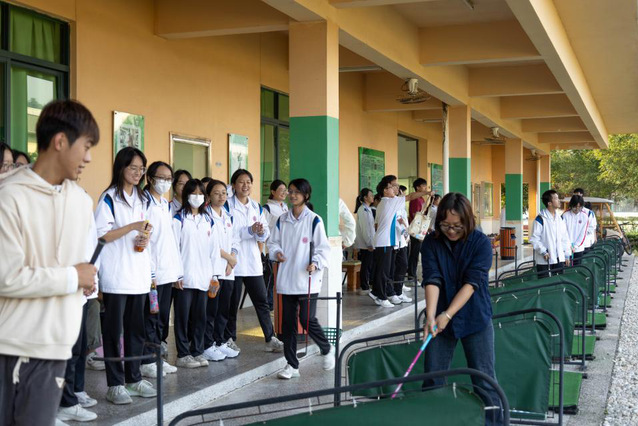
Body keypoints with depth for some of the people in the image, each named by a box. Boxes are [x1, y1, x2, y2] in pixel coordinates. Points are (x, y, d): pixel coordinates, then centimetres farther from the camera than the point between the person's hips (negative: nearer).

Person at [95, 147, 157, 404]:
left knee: (137, 329, 10)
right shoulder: (109, 198, -6)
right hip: (115, 274, -7)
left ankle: (134, 379, 20)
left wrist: (145, 239, 1)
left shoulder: (141, 199, 15)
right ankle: (115, 385, 4)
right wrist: (132, 227, -19)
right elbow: (100, 235, -11)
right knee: (114, 330, -1)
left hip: (139, 273, 7)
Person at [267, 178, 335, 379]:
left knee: (307, 319, -6)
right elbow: (273, 242, 13)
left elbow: (323, 248, -4)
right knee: (288, 322, 6)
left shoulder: (314, 220, -5)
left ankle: (327, 349, 24)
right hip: (286, 279, 5)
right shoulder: (282, 220, 9)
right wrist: (276, 252, -8)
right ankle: (292, 365, 16)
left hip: (307, 280, -4)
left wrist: (316, 263, -20)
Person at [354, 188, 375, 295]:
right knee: (366, 265, -4)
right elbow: (364, 228, -18)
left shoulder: (367, 209, 15)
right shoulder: (363, 210, -14)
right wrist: (369, 244, -18)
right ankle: (364, 288, 2)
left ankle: (366, 286, 18)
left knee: (370, 265, 12)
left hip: (369, 243, 9)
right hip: (366, 243, -9)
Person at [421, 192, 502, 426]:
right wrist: (431, 316, -26)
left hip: (475, 319, -2)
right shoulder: (431, 243, -4)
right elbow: (432, 280, -13)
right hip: (441, 319, 2)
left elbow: (472, 282, -17)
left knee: (484, 380, 1)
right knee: (432, 380, 5)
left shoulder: (481, 242, -10)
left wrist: (447, 315, -23)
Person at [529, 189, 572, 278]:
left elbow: (565, 238, 15)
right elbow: (534, 239, -10)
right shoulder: (540, 219, -10)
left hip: (559, 259, 6)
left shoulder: (560, 218, 11)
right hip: (544, 260, -6)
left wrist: (567, 255, 12)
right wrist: (543, 251, -17)